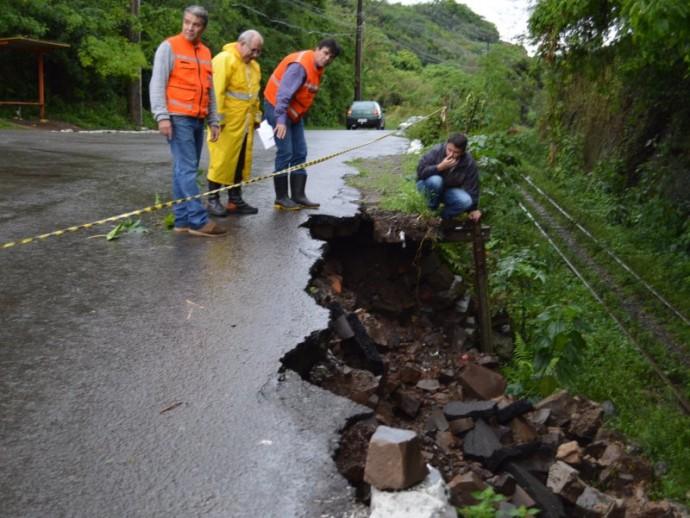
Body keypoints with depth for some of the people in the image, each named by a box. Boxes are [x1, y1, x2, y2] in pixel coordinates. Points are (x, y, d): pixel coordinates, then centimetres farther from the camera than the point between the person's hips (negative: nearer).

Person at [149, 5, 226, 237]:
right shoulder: (169, 46, -1)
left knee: (184, 170, 8)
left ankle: (182, 220, 11)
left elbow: (210, 90, 21)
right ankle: (199, 220, -11)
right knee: (187, 169, -9)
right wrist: (162, 116, -16)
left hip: (197, 120, 6)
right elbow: (157, 84, -7)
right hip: (178, 118, -6)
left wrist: (214, 120, 16)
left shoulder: (205, 53, 17)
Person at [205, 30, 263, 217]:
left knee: (242, 161, 10)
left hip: (245, 123, 8)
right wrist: (218, 117, -20)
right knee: (222, 160, -4)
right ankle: (213, 200, 5)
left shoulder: (254, 66, 17)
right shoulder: (225, 59, -10)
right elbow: (217, 91, -17)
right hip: (227, 123, -8)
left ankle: (235, 199, 18)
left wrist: (256, 115, 18)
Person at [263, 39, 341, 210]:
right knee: (285, 153, -10)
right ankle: (281, 198, -1)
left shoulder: (318, 68, 8)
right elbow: (284, 93, -30)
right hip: (278, 108, -10)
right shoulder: (300, 65, -23)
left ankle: (298, 196, 12)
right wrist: (281, 120, -35)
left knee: (300, 153, 8)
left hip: (295, 113, 10)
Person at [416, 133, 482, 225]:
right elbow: (420, 170, -25)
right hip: (428, 186, -2)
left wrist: (473, 208, -5)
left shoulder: (469, 162, -17)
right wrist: (440, 167, -37)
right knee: (436, 180, -38)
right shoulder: (436, 151, -23)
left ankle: (445, 215, 2)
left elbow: (472, 186, -9)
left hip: (449, 190, 2)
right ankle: (432, 210, -11)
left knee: (466, 201, -28)